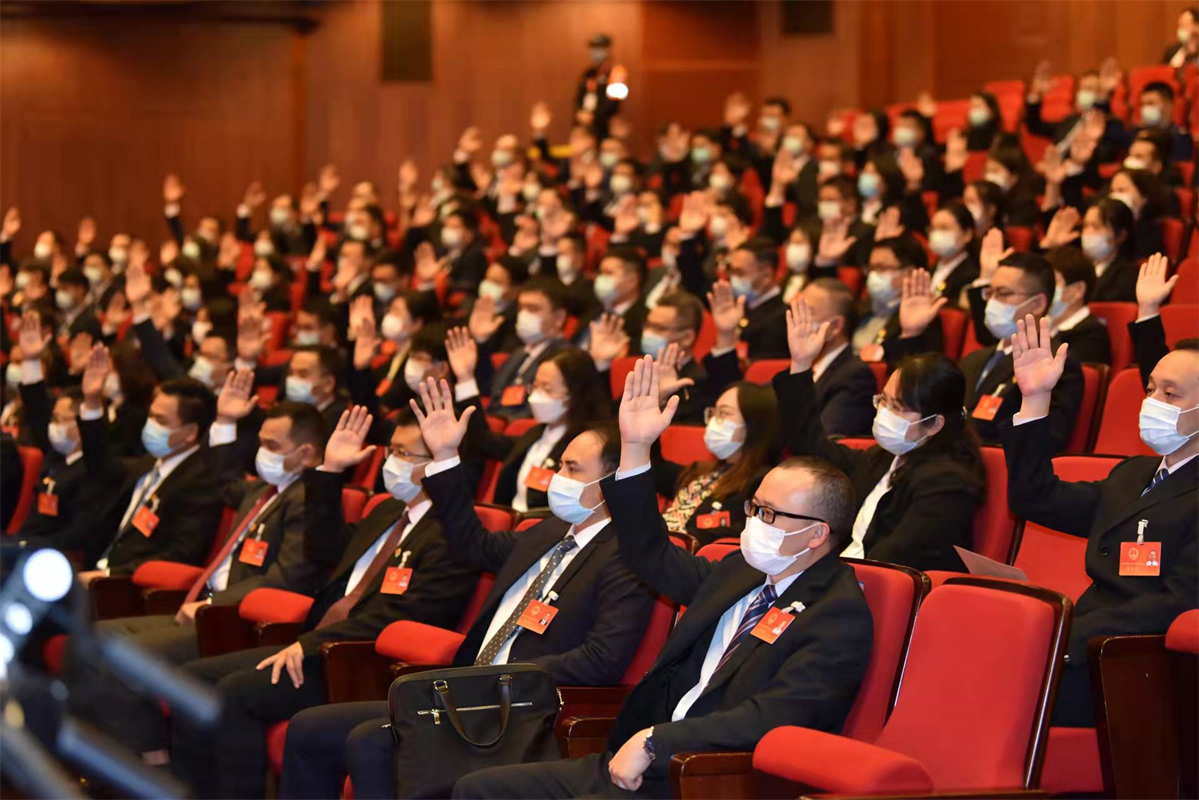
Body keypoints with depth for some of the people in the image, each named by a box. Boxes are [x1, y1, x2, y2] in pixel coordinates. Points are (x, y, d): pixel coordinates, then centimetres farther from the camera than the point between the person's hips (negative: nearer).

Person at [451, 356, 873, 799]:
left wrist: (653, 742, -22)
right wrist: (635, 449, 15)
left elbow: (771, 717, -21)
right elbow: (652, 557, 26)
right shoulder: (740, 573, 15)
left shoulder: (840, 617, -11)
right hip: (632, 762, 9)